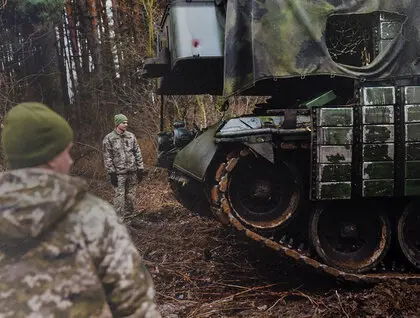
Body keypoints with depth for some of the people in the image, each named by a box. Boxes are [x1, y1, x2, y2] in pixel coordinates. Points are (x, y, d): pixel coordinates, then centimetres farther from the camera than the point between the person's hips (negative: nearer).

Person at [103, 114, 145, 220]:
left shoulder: (131, 136, 8)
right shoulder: (109, 139, -4)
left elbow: (137, 152, 10)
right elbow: (107, 157, -6)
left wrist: (140, 168, 6)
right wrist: (112, 173, -11)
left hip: (132, 171, 4)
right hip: (119, 173, -4)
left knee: (131, 194, 11)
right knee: (119, 195, -5)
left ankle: (130, 214, 24)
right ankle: (119, 218, 2)